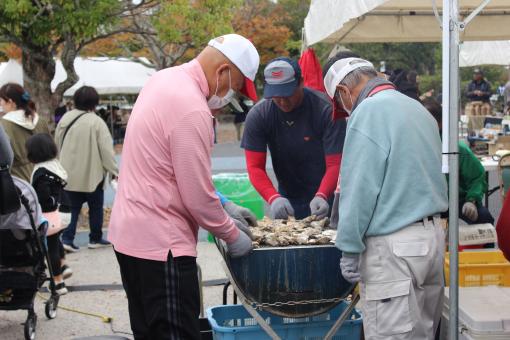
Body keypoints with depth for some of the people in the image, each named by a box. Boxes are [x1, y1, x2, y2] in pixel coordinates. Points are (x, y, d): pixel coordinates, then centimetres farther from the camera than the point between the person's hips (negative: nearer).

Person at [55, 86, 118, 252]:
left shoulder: (65, 119, 2)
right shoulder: (96, 122, -15)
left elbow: (57, 144, 10)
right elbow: (106, 150, -15)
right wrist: (114, 171, -8)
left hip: (69, 174, 5)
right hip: (91, 174, -4)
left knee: (73, 207, 12)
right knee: (95, 207, 12)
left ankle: (67, 238, 1)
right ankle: (95, 238, 20)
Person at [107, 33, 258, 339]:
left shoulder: (165, 78, 7)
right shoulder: (192, 110, -23)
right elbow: (198, 199, -20)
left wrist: (222, 207, 15)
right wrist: (232, 235, -3)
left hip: (129, 234, 10)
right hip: (161, 245, -10)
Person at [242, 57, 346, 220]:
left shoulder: (326, 110, -19)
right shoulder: (257, 116, -12)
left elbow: (335, 164, -21)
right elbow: (255, 167, -13)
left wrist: (321, 196, -38)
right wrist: (273, 198, -30)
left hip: (326, 199, -2)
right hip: (287, 200, 2)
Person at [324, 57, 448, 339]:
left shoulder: (369, 112, -11)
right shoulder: (418, 109, 15)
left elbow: (360, 188, -15)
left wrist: (349, 248, -11)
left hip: (393, 245, -9)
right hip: (433, 234, 9)